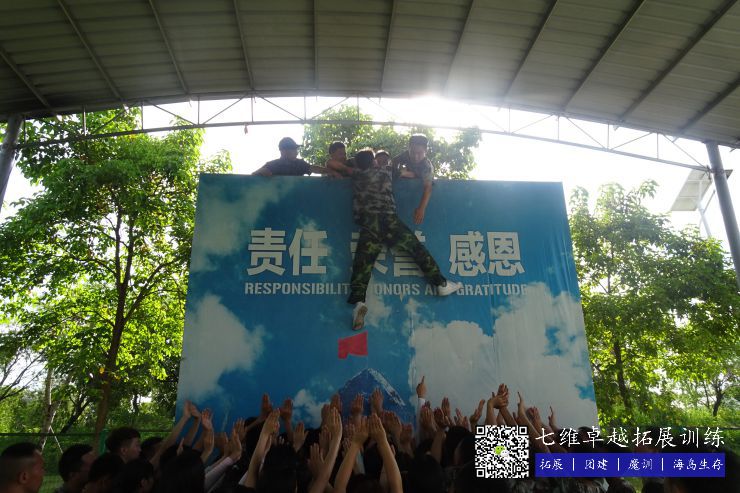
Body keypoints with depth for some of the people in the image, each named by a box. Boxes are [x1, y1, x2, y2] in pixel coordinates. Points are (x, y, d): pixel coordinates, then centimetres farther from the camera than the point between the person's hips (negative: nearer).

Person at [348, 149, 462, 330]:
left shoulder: (356, 176, 18)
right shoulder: (385, 171, 17)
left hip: (367, 223, 1)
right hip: (387, 218, -1)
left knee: (362, 262, -9)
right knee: (416, 247, 8)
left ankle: (358, 302, -30)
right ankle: (441, 283, 7)